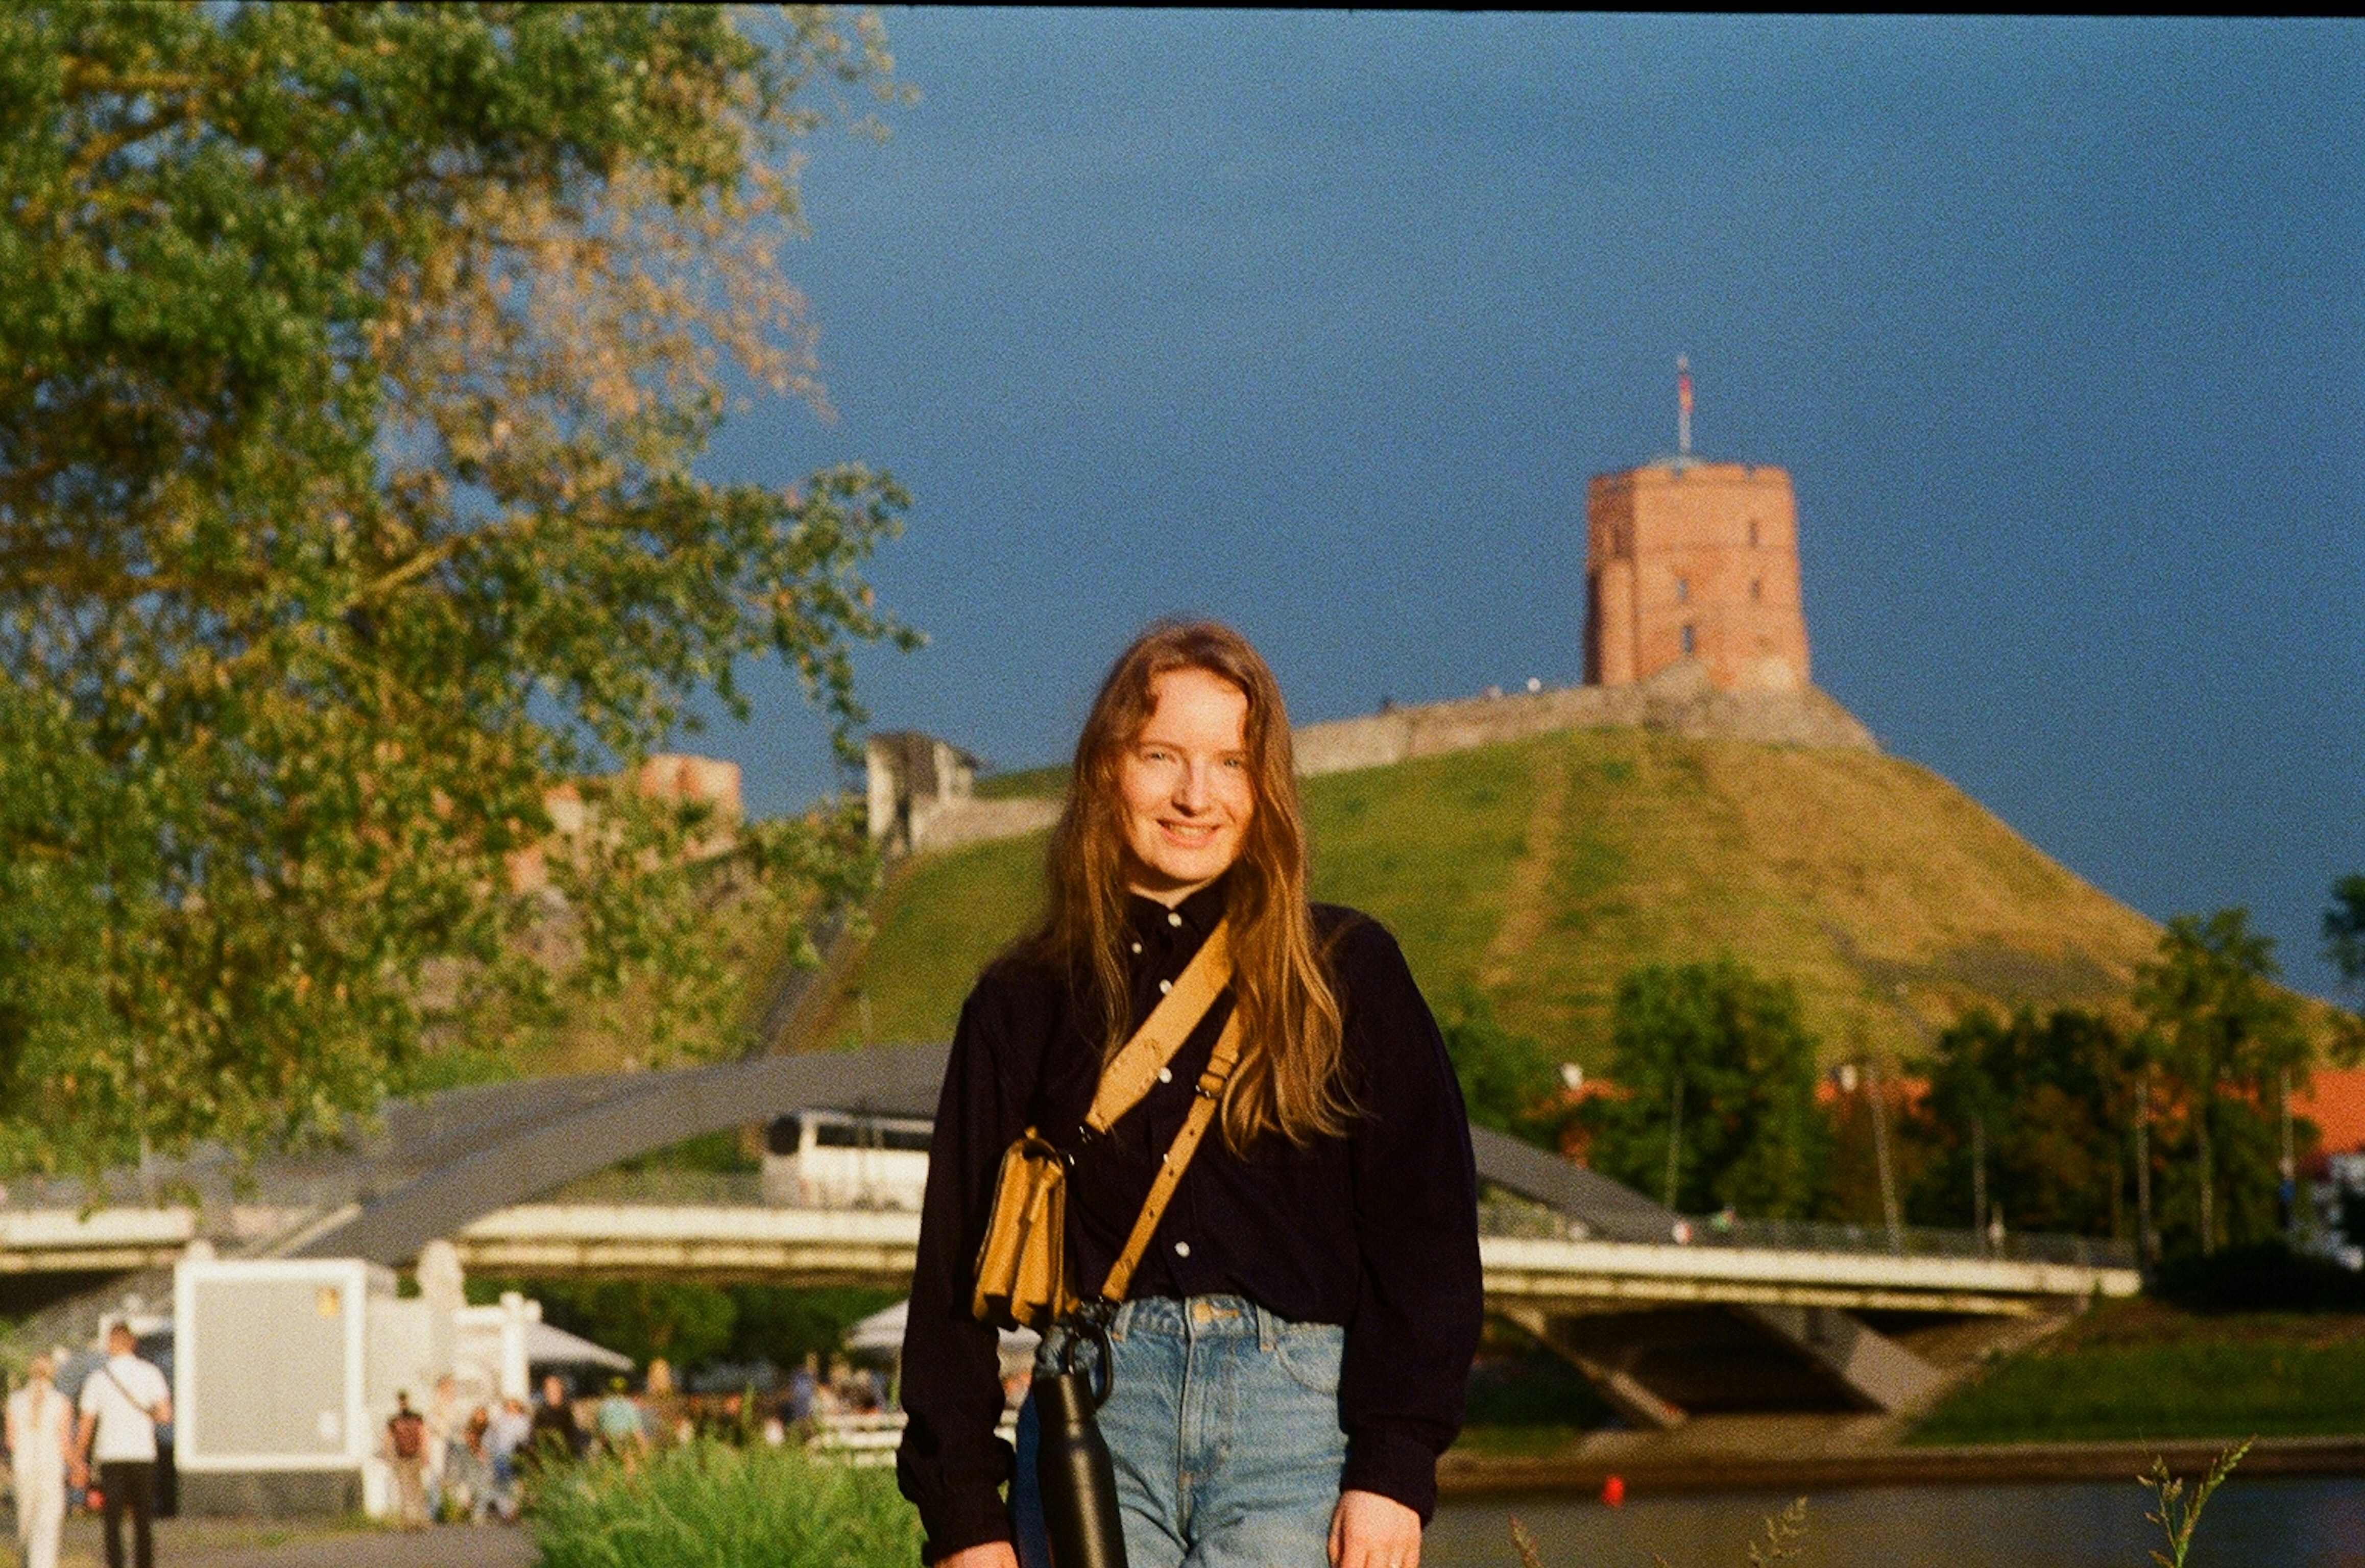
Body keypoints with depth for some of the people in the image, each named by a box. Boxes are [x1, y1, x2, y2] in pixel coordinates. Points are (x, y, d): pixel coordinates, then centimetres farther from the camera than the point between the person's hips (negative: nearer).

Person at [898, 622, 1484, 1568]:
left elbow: (1426, 1231, 3)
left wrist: (1395, 1466, -7)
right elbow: (958, 1265, 11)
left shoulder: (1347, 975, 8)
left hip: (1300, 1416, -1)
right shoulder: (1024, 1003, 12)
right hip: (1093, 1418, 2)